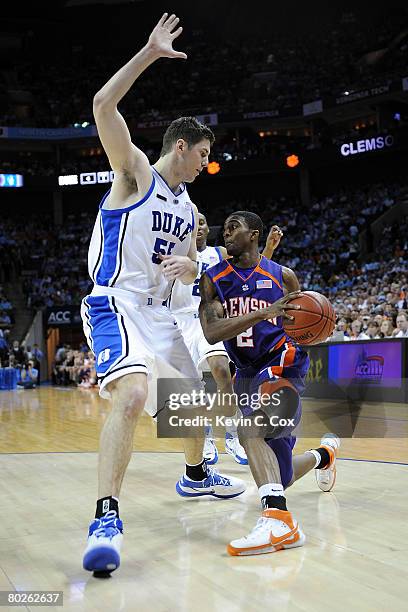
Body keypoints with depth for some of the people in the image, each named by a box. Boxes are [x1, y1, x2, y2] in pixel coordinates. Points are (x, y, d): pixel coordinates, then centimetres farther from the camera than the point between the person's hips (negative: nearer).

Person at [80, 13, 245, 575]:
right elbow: (103, 106, -17)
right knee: (133, 393, -32)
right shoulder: (135, 171, -3)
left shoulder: (190, 211, 17)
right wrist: (150, 53, -17)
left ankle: (196, 476, 45)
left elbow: (190, 271, 22)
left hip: (160, 313, 9)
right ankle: (107, 518, -28)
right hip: (115, 303, -8)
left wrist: (187, 268, -2)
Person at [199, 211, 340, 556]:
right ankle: (324, 453, 46)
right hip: (248, 373, 4)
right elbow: (211, 333, -16)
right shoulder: (213, 280, 0)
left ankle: (278, 520, -44)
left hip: (282, 362, -4)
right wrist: (265, 312, -28)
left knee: (250, 429, -35)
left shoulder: (283, 276, 0)